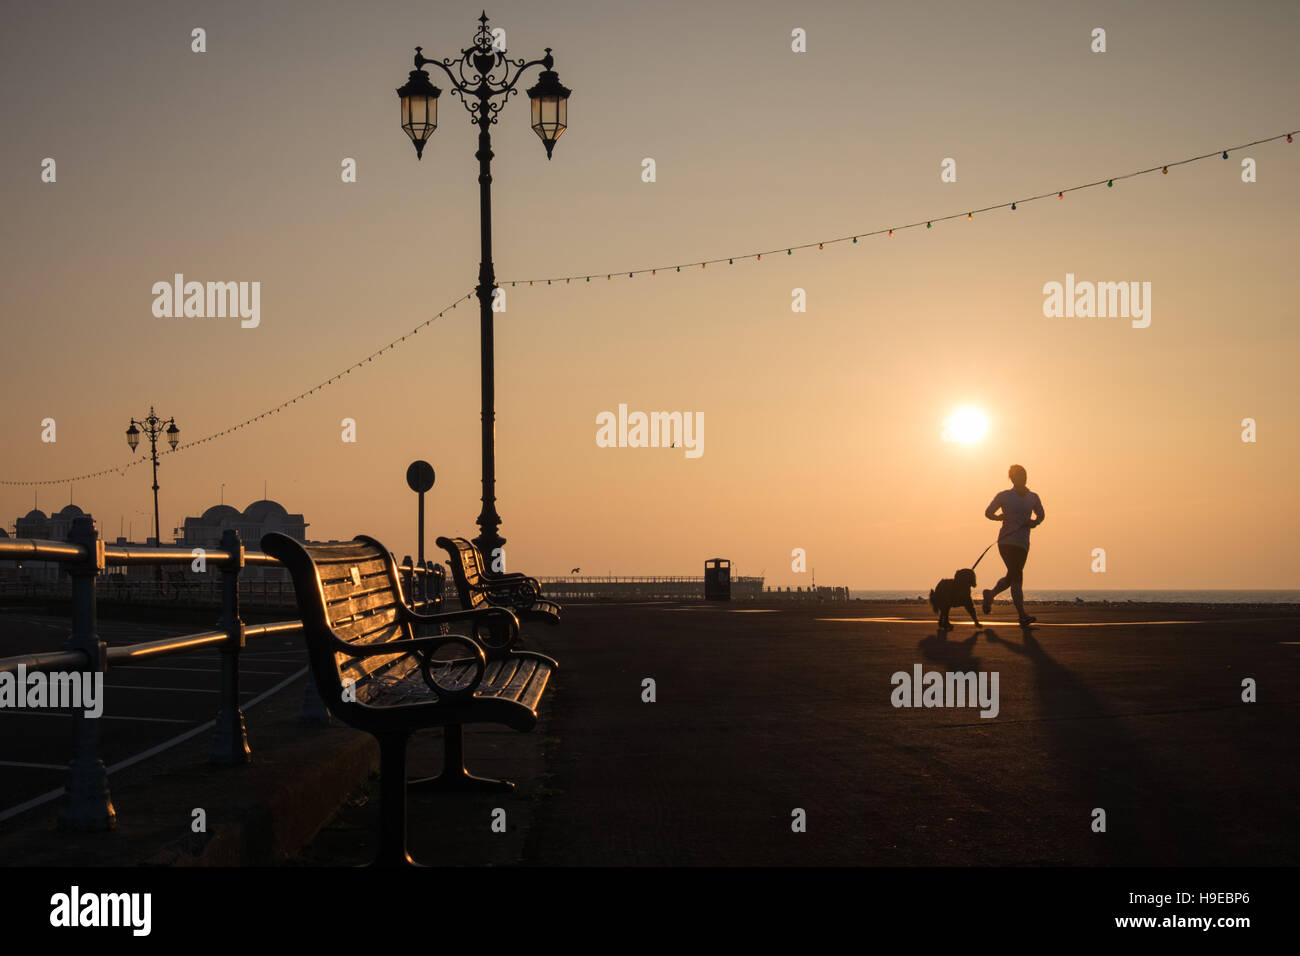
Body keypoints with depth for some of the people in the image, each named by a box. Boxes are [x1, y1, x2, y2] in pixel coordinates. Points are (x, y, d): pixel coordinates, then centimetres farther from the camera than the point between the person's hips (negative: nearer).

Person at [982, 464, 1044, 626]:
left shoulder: (1032, 497, 12)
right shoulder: (1004, 496, 1)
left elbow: (1041, 515, 24)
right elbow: (988, 512, 11)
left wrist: (1035, 522, 1)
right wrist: (1001, 517, -9)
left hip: (1023, 543, 5)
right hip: (1006, 541, -5)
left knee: (1012, 577, 12)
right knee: (1017, 576, -16)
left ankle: (990, 594, 40)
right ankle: (1022, 616, -20)